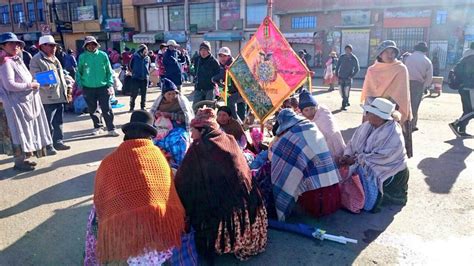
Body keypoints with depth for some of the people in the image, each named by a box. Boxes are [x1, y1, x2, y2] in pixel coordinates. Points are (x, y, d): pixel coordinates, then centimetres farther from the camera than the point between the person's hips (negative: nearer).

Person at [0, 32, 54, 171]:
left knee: (28, 129, 15)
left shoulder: (17, 60, 13)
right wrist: (30, 85, -16)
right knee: (20, 131, -3)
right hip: (16, 103, -9)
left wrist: (34, 84, 5)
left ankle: (24, 157, 27)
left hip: (27, 100, 9)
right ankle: (19, 161, 8)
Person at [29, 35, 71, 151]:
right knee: (48, 123, -2)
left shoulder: (54, 59, 20)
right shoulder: (36, 60, -7)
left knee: (58, 122, 12)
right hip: (47, 98, -8)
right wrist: (44, 82, -32)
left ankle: (58, 142, 20)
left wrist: (66, 87, 19)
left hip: (59, 96, 8)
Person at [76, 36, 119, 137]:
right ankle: (97, 127, 26)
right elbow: (78, 72, 9)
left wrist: (110, 84, -5)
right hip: (88, 88, 2)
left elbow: (109, 71, 2)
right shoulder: (82, 57, 1)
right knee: (92, 109, 11)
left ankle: (111, 129, 2)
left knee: (107, 109, -5)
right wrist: (80, 84, 1)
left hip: (103, 86, -2)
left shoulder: (103, 55, -1)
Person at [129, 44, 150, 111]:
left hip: (145, 78, 3)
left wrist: (147, 73, 10)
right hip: (136, 78, -3)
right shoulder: (135, 57, -4)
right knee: (134, 93, -3)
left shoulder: (147, 58, 5)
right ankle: (132, 107, 10)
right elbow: (130, 66, 7)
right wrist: (134, 73, 6)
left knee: (144, 94, 9)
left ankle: (143, 107, 20)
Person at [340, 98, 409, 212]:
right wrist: (347, 155, -16)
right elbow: (353, 143, 3)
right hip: (367, 166, 7)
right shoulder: (366, 126, -1)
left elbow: (381, 158, -27)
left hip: (389, 172, -7)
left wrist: (357, 159, -24)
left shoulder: (393, 134, -21)